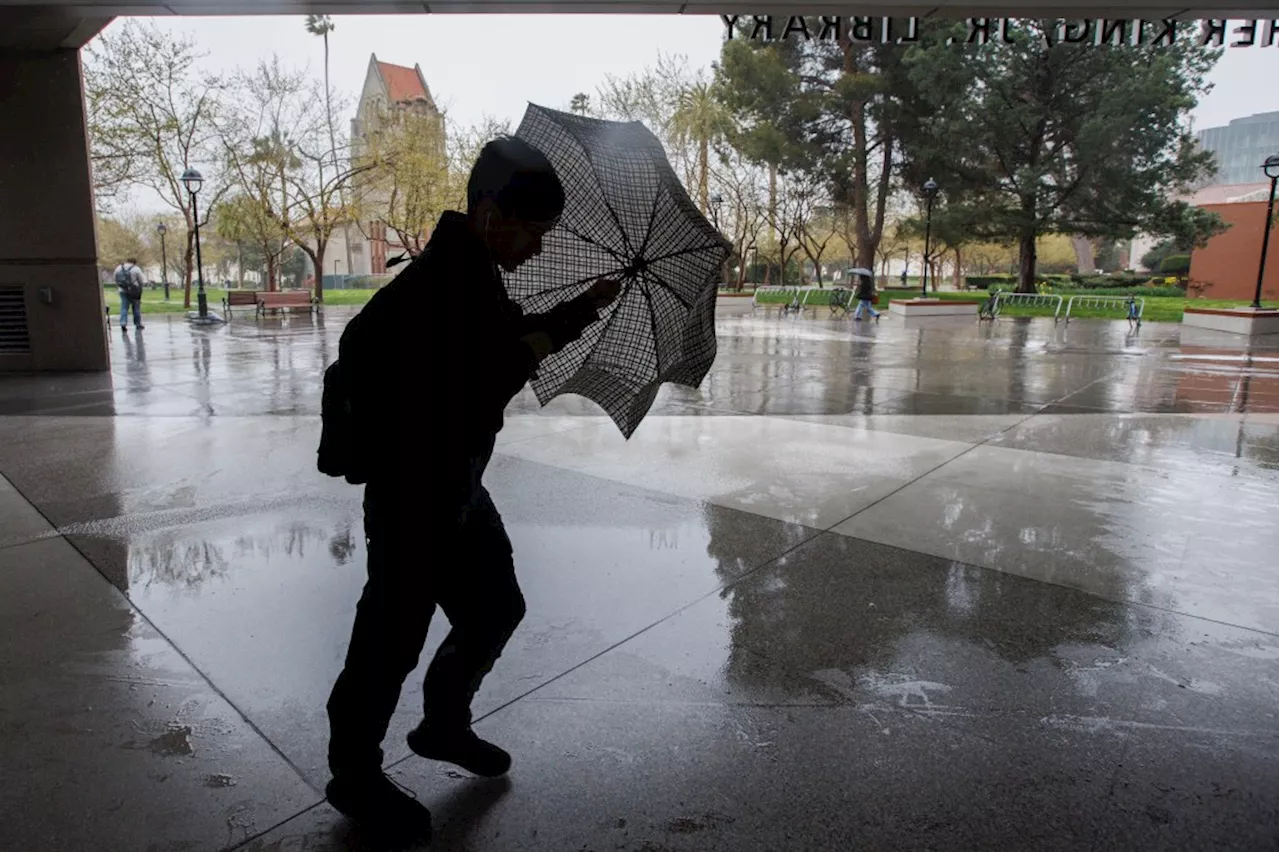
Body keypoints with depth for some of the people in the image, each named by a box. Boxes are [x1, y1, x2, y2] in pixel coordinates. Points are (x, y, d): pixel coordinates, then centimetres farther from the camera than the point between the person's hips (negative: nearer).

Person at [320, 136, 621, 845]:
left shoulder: (480, 278, 5)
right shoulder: (429, 289, -25)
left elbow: (509, 338, 20)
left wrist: (579, 310, 7)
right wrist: (517, 360, -24)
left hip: (459, 489, 10)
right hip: (413, 500, -10)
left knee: (497, 609, 20)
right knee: (393, 640, 6)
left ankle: (443, 726, 42)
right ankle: (355, 778, 30)